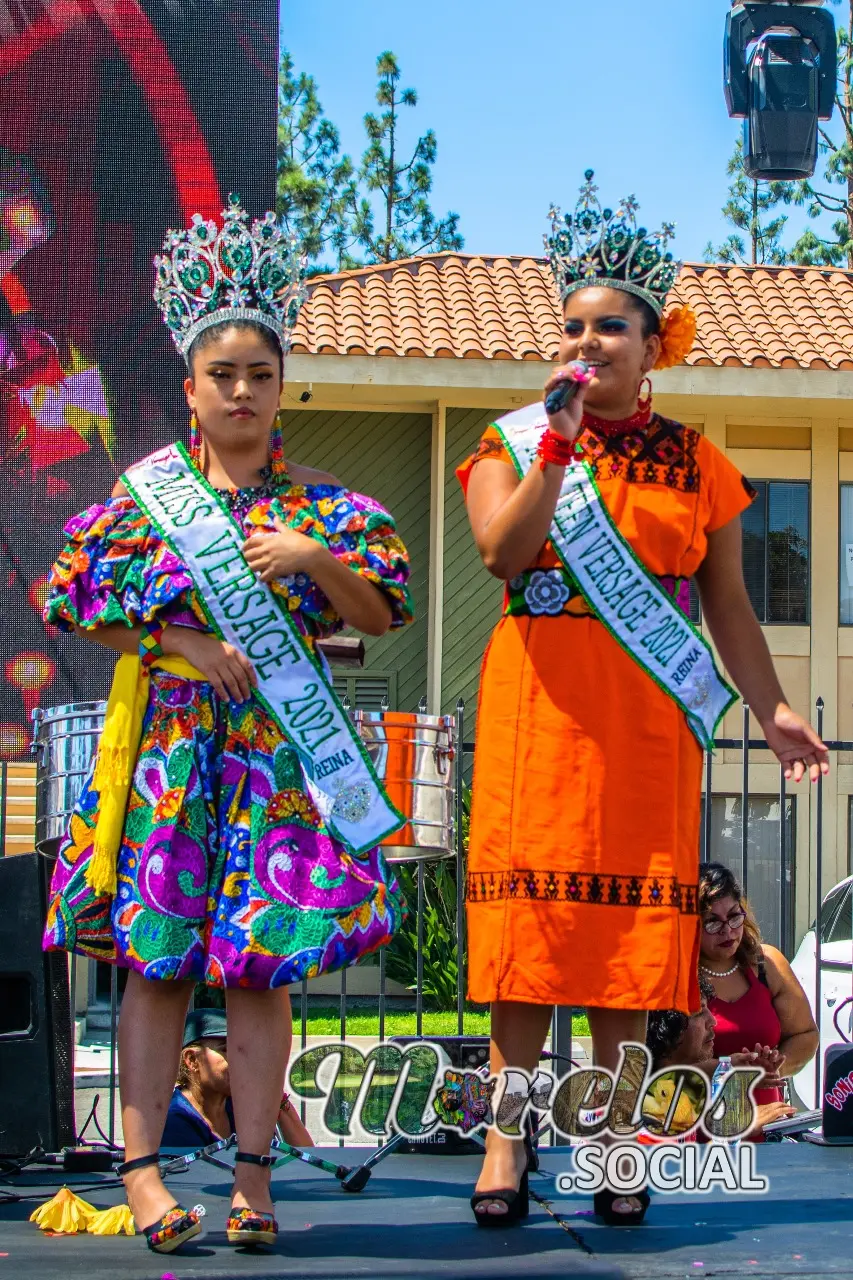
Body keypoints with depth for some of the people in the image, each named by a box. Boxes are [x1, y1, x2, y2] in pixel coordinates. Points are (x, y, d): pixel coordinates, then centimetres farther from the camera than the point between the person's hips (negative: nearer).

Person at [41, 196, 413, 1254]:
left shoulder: (320, 500, 9)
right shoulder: (144, 489, 7)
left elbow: (385, 611, 7)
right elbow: (72, 600, 2)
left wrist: (316, 558, -10)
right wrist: (181, 646, -8)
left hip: (280, 742, 1)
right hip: (165, 736, -1)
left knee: (260, 957, -1)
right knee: (156, 952, -4)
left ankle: (253, 1175, 4)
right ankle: (141, 1166, 0)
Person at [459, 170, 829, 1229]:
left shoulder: (694, 463, 11)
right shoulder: (516, 442, 7)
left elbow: (727, 604, 13)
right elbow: (504, 555, -10)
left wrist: (770, 710, 6)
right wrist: (559, 442, -15)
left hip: (648, 719, 1)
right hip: (538, 706, -1)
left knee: (631, 924, 0)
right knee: (530, 912, -5)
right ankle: (509, 1134, 0)